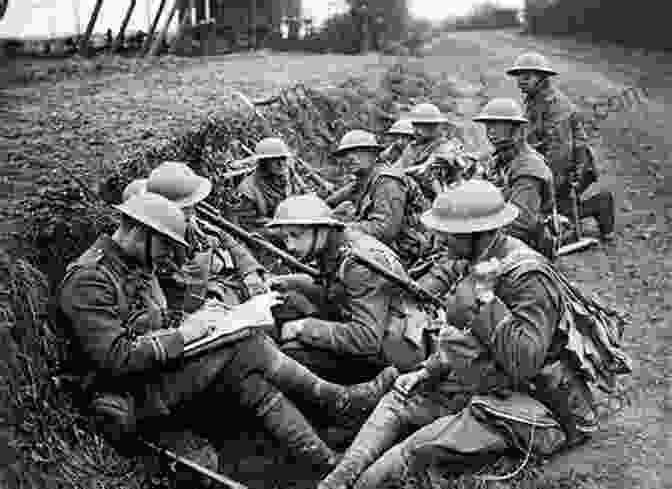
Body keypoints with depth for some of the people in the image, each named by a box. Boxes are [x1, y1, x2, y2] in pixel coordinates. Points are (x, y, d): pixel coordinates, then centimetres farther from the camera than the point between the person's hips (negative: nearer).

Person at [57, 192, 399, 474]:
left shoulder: (137, 266, 14)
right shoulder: (88, 280, -17)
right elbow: (114, 358, -26)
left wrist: (185, 325, 1)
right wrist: (180, 337, -20)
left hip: (157, 373, 9)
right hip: (133, 397, -9)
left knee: (249, 377, -15)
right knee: (245, 345, -22)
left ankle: (330, 463, -18)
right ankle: (334, 400, -12)